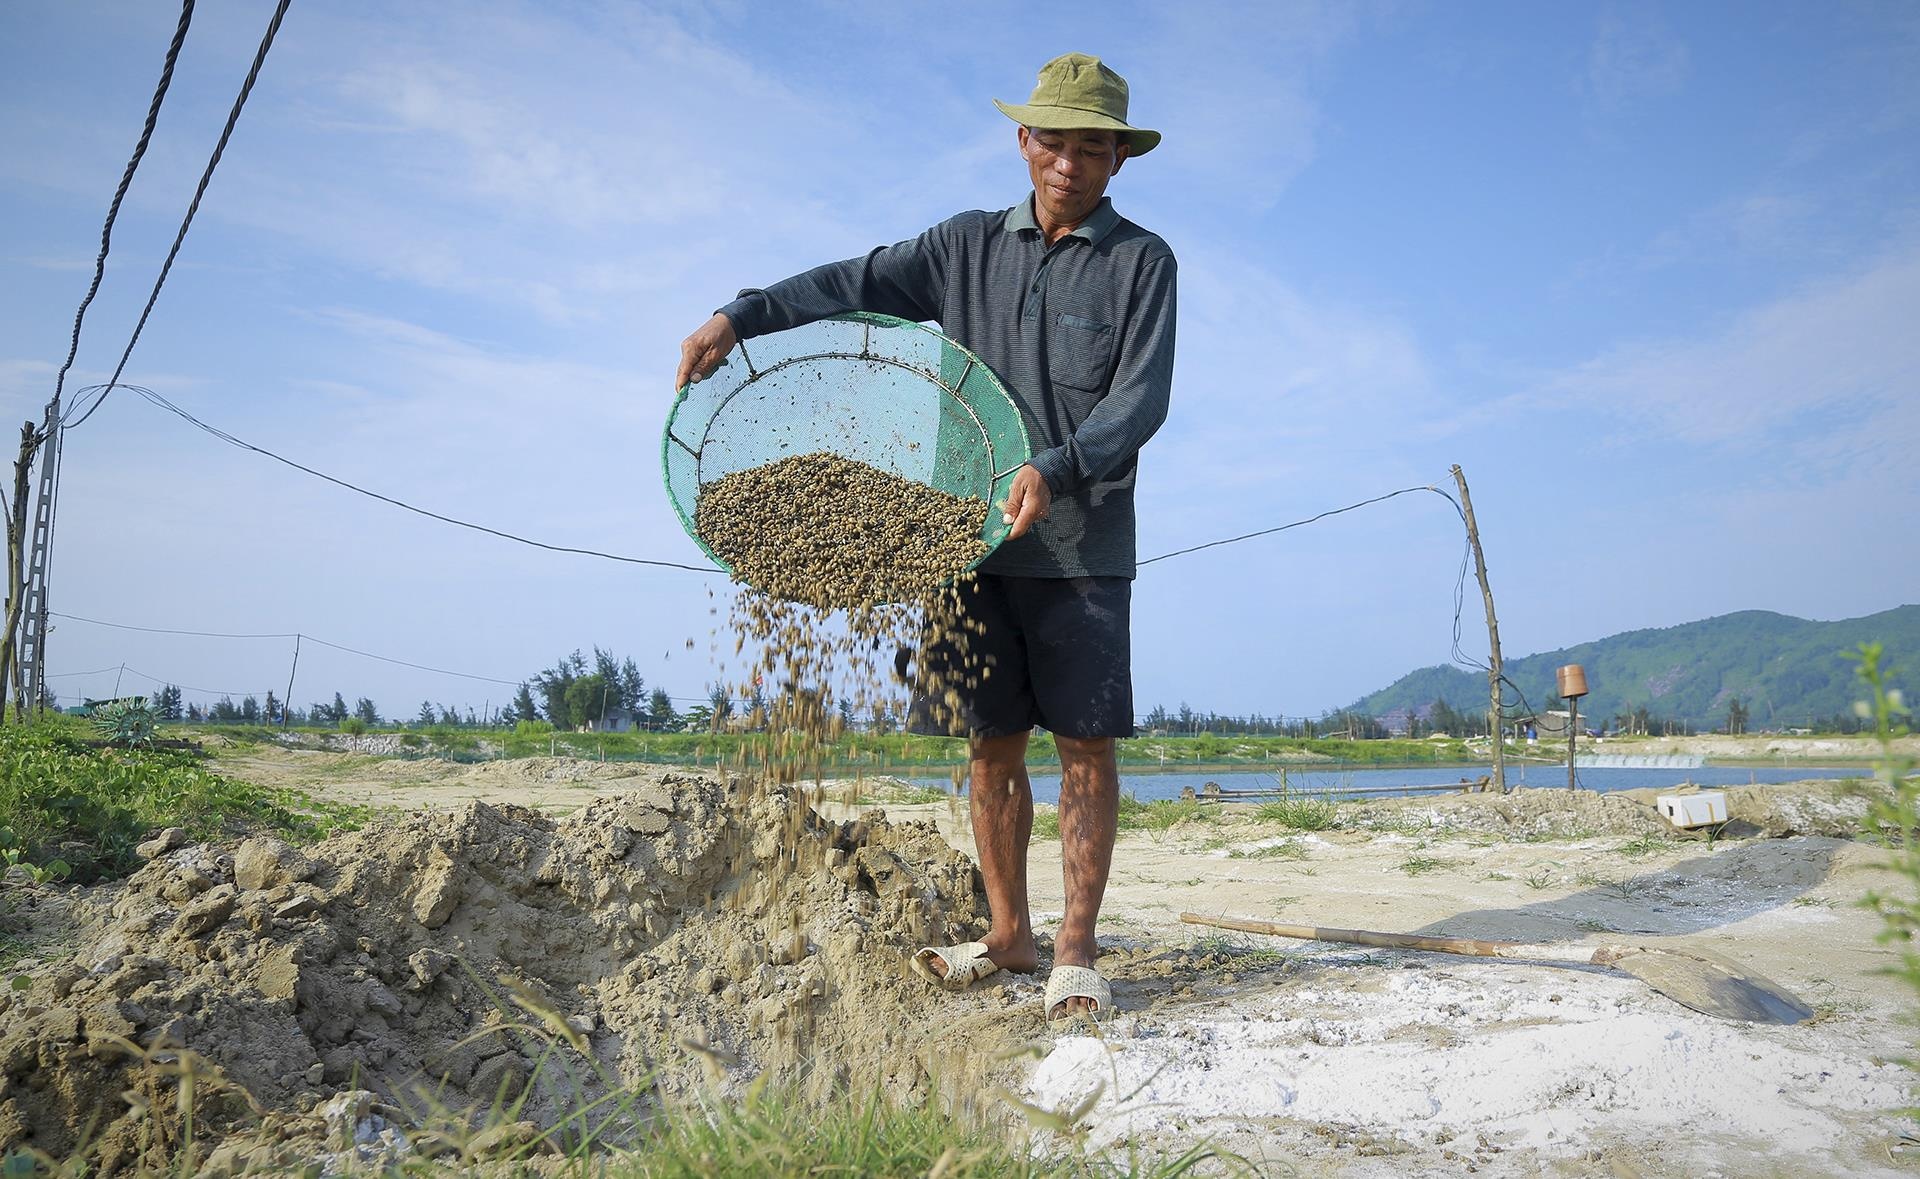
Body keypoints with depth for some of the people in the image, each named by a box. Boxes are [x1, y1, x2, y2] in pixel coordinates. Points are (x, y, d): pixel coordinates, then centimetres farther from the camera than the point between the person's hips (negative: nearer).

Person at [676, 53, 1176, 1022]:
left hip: (1081, 542, -3)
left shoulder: (1141, 262, 2)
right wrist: (741, 315, -7)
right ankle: (1007, 935, 18)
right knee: (991, 741, 7)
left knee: (1084, 741, -3)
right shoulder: (971, 247, 13)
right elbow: (860, 283, 7)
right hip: (976, 535, 3)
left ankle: (1076, 950, 5)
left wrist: (1057, 470, -24)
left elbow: (1141, 398, -8)